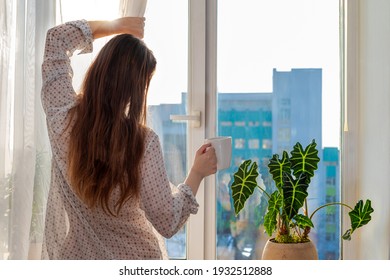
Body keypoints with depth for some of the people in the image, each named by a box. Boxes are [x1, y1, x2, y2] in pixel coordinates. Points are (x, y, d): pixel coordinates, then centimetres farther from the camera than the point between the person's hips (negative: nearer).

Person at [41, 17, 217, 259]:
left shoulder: (62, 115, -14)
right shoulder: (143, 142, -22)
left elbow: (57, 39, 2)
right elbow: (168, 223, -14)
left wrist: (116, 26, 10)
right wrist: (197, 173, -4)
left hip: (74, 257, 3)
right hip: (134, 258, -2)